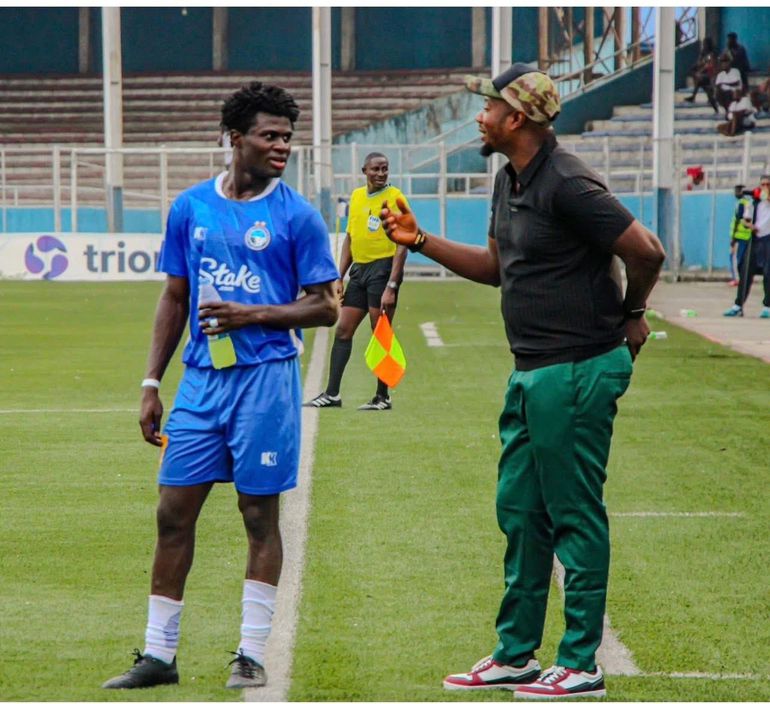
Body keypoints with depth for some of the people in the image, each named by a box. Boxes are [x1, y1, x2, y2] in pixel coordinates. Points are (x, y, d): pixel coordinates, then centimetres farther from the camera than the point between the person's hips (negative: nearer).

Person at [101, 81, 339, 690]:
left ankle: (252, 656, 10)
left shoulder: (296, 216, -1)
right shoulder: (190, 208, 8)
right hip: (201, 378, 3)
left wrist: (250, 315, -14)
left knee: (260, 514, 2)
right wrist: (152, 383, 10)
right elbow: (174, 299, 14)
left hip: (265, 376, -3)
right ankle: (158, 655, 11)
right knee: (174, 512, 3)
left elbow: (325, 307, -1)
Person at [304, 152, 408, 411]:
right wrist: (340, 278, 13)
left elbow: (402, 244, -11)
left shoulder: (394, 197, -7)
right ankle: (332, 394, 8)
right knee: (343, 330, 4)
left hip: (383, 268, -6)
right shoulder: (357, 196, 12)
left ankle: (383, 397, 5)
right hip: (359, 269, 6)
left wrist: (391, 287, -17)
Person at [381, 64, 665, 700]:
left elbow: (646, 252, -19)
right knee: (520, 512, 14)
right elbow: (495, 266, 24)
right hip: (532, 373, 10)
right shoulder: (509, 180, 13)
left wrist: (631, 314, -2)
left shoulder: (567, 183, -18)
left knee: (575, 516, -3)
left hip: (577, 373, -10)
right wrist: (419, 240, 16)